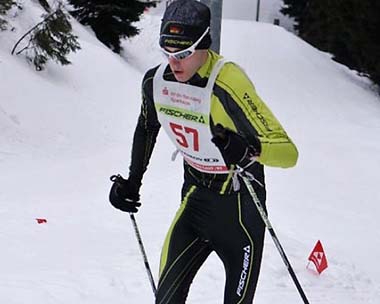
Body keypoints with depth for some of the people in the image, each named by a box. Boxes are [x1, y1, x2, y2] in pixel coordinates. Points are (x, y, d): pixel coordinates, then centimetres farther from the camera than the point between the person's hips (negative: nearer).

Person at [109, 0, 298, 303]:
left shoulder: (227, 85, -28)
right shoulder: (155, 81, -8)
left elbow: (289, 152, -32)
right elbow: (146, 128, 16)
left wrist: (249, 149, -51)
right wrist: (133, 181, 13)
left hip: (240, 206, -5)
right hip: (196, 200, 5)